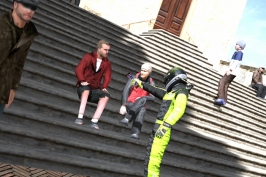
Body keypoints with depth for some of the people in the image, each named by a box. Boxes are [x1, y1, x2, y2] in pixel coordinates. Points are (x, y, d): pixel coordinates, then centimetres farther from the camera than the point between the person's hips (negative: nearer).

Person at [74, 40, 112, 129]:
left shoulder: (107, 63, 9)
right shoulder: (89, 57, -2)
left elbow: (107, 76, 0)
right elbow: (79, 69, -11)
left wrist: (104, 87, -17)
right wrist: (82, 81, -23)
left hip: (95, 89, 4)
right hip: (84, 87, -4)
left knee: (106, 96, -25)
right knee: (86, 90, -38)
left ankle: (94, 121, -31)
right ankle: (80, 118, -39)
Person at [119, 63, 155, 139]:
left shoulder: (151, 83, 4)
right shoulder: (134, 78, -4)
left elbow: (152, 97, -6)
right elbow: (125, 91, -13)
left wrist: (142, 97, -23)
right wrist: (123, 105, -25)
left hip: (140, 106, 2)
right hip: (129, 104, -2)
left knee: (142, 110, -34)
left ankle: (132, 128, -46)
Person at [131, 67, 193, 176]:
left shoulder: (181, 92, -6)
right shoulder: (172, 92, 22)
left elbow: (179, 109, -22)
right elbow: (156, 91, 35)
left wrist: (166, 125, -31)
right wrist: (140, 83, 43)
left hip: (162, 129, -10)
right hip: (158, 127, 10)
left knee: (154, 158, -18)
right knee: (149, 158, 10)